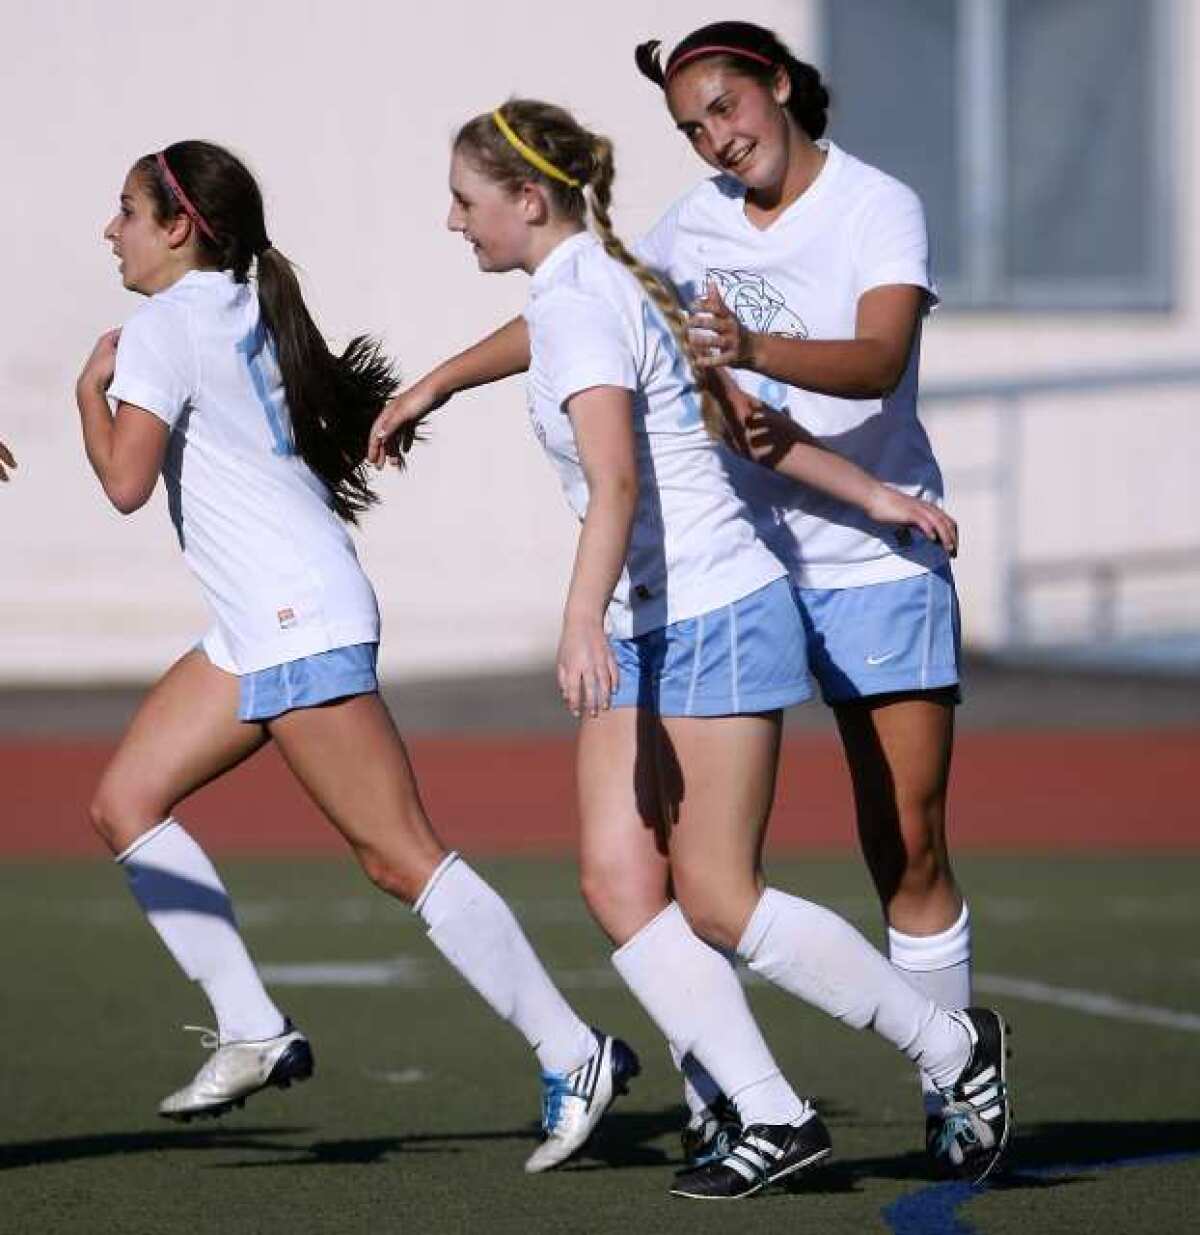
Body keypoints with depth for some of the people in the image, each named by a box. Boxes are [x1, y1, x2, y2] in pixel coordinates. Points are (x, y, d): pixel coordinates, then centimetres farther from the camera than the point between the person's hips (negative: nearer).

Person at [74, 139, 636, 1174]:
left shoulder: (165, 327, -9)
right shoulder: (246, 314, 17)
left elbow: (126, 481, -18)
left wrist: (90, 388, -2)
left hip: (302, 620, -10)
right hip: (258, 624, 10)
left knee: (399, 854, -11)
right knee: (126, 799, 9)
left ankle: (573, 1054, -11)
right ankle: (254, 1031, 6)